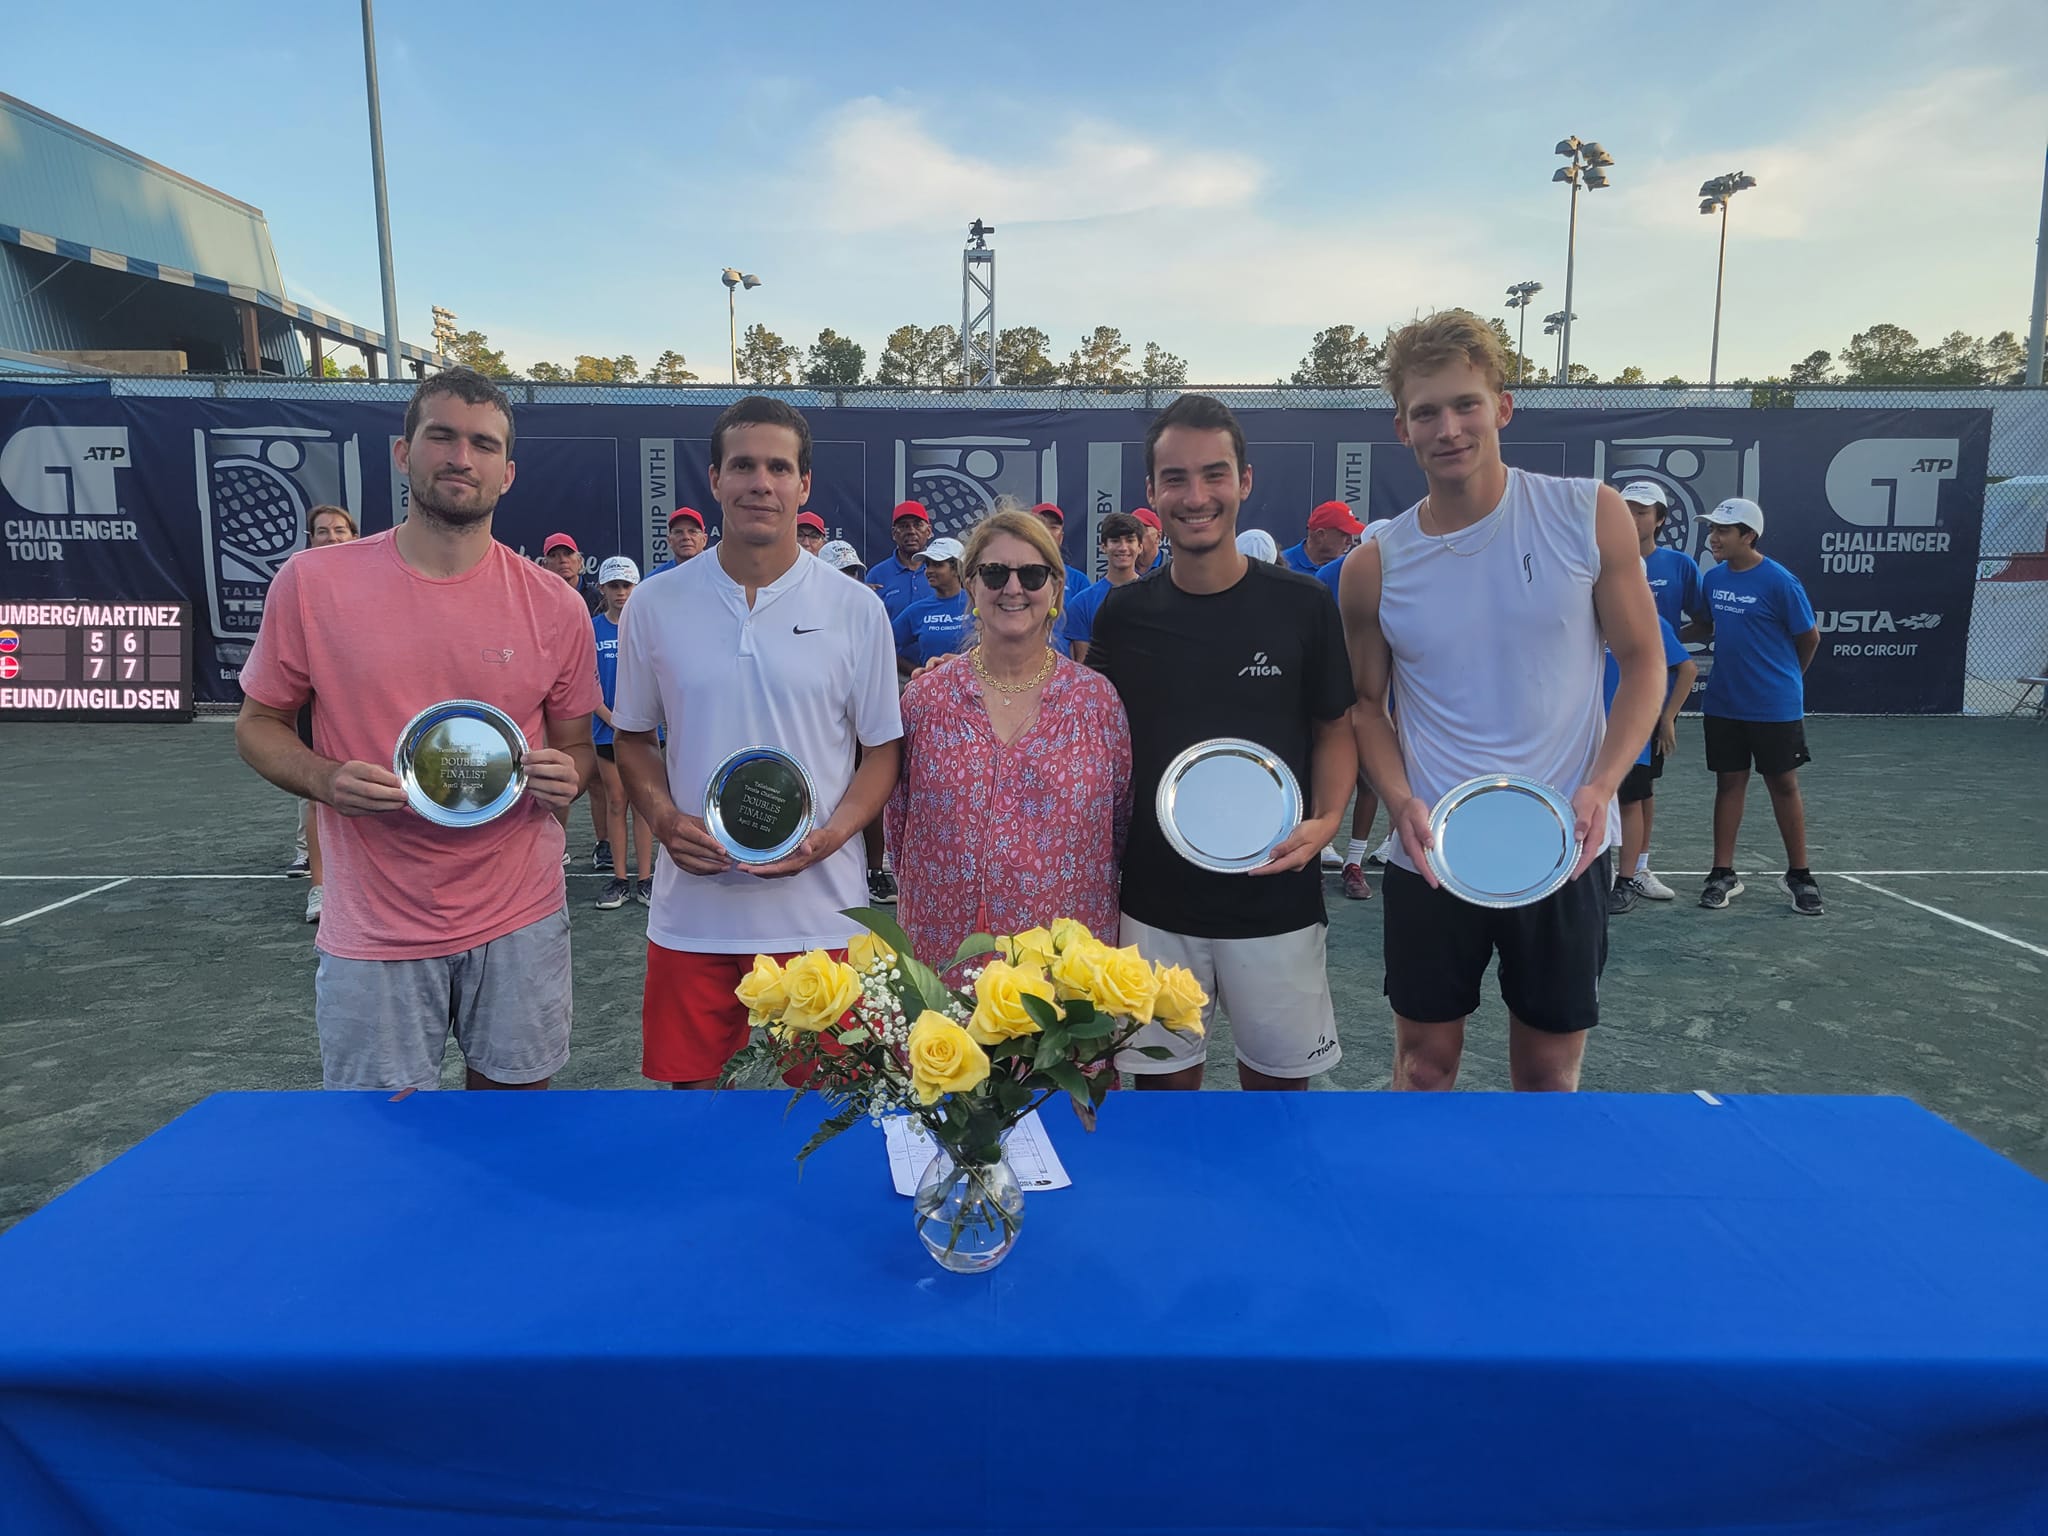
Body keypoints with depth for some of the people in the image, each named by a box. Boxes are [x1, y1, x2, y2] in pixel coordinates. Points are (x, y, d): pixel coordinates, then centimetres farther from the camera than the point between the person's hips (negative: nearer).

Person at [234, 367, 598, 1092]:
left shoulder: (554, 605, -2)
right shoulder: (311, 582, -4)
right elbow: (258, 725, 6)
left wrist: (564, 777, -15)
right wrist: (325, 779, -14)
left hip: (520, 924, 1)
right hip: (373, 933, 0)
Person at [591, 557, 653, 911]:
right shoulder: (591, 629, 3)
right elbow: (589, 684, 0)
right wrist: (613, 719, -12)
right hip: (607, 729, 1)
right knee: (616, 803, 6)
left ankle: (645, 878, 8)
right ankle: (620, 879, 12)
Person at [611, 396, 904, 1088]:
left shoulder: (857, 609, -1)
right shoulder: (654, 604, 2)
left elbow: (882, 750, 3)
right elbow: (634, 739, 11)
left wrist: (830, 835, -14)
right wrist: (664, 818, -9)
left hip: (818, 907, -1)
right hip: (691, 907, 1)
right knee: (693, 1089, 13)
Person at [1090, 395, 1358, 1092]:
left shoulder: (1300, 604, -4)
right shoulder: (1123, 613, 0)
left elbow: (1334, 730, 6)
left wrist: (1325, 821, -12)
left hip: (1275, 897, -1)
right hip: (1151, 899, 1)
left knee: (1278, 1076, 12)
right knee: (1162, 1077, 12)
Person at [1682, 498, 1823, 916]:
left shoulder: (1779, 582, -14)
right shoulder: (1713, 578, 3)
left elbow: (1809, 637, -4)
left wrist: (1785, 678, 9)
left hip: (1775, 708, -4)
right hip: (1723, 705, 5)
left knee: (1783, 785, 6)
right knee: (1729, 782, 9)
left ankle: (1798, 875, 18)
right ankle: (1723, 873, 15)